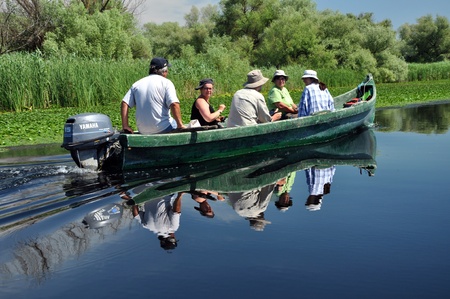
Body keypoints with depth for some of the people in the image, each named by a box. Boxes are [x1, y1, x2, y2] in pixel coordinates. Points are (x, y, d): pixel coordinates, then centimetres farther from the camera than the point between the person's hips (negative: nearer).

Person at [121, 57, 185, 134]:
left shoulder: (137, 84, 11)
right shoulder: (166, 83, -4)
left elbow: (124, 103, 5)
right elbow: (174, 104, -16)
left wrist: (125, 126, 5)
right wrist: (180, 125, -10)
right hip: (163, 129, -5)